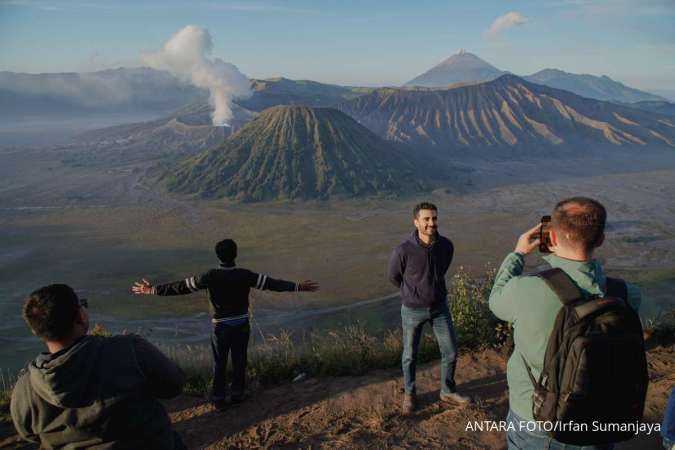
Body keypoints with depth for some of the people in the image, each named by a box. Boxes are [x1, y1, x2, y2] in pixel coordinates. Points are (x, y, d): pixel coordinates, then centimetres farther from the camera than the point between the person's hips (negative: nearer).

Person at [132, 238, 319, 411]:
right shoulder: (245, 275, -15)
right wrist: (298, 287, -13)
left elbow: (181, 286, -12)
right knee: (239, 361, 15)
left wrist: (152, 290, -2)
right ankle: (237, 395, 26)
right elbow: (272, 283, -17)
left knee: (219, 364, 12)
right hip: (241, 325, 1)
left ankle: (219, 400, 19)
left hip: (221, 326, 0)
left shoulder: (211, 276, -16)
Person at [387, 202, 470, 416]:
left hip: (440, 307, 3)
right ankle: (409, 395, 36)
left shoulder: (446, 246, -14)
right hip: (413, 310, -3)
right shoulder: (403, 251, -25)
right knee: (410, 355, 13)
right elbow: (394, 276, -4)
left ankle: (447, 392, 35)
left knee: (450, 352, 11)